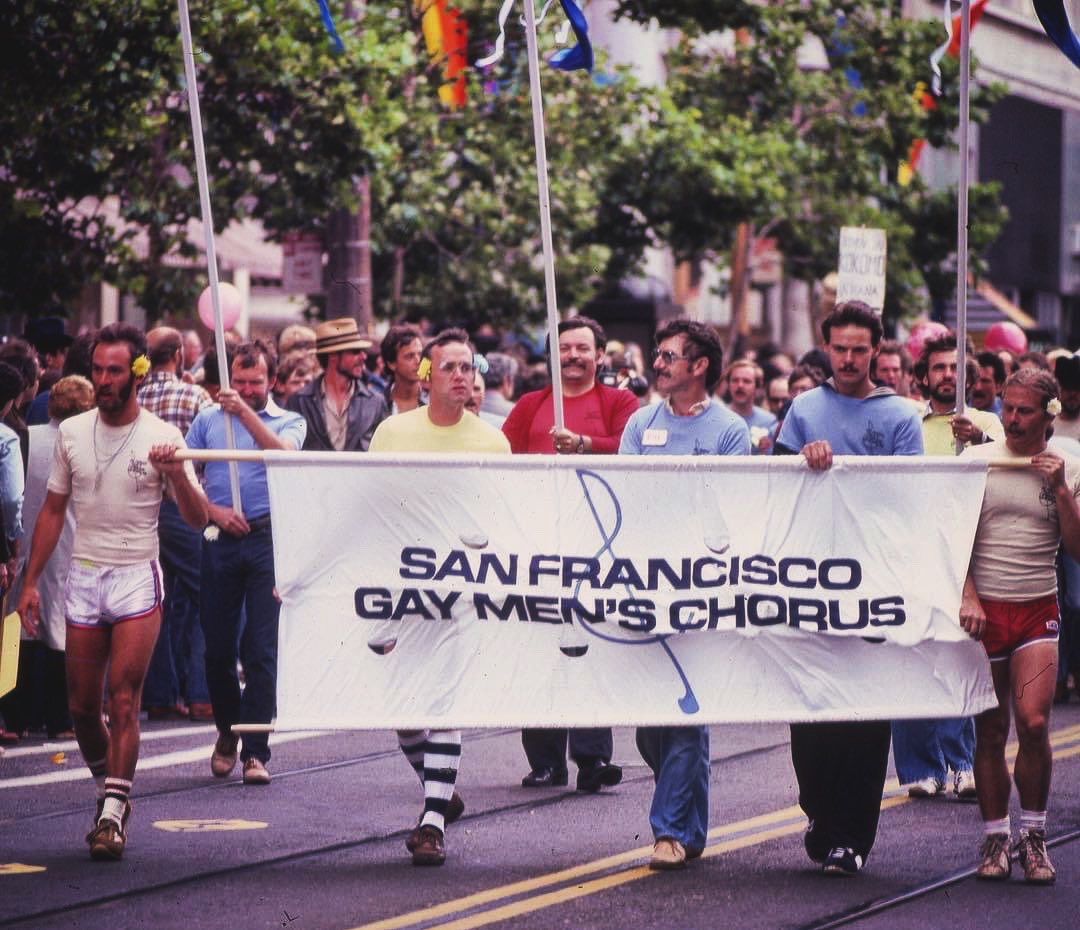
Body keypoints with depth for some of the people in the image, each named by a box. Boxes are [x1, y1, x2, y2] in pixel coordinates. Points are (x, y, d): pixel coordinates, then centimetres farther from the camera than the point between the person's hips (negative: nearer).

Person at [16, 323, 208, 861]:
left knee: (123, 702, -12)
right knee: (82, 707, 5)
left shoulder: (160, 437, -5)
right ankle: (110, 790, 26)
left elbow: (198, 520, -8)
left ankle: (113, 815, -10)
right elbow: (53, 511, 13)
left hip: (137, 579, -4)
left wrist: (176, 474, -27)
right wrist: (30, 583, 9)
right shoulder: (71, 432, 5)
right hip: (83, 577, 4)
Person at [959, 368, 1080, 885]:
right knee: (990, 733, 2)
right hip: (984, 609, 0)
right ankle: (994, 837, 14)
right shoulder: (976, 461, 3)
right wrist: (967, 596, -11)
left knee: (1033, 721, -15)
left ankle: (1033, 834, 1)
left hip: (1038, 609, 0)